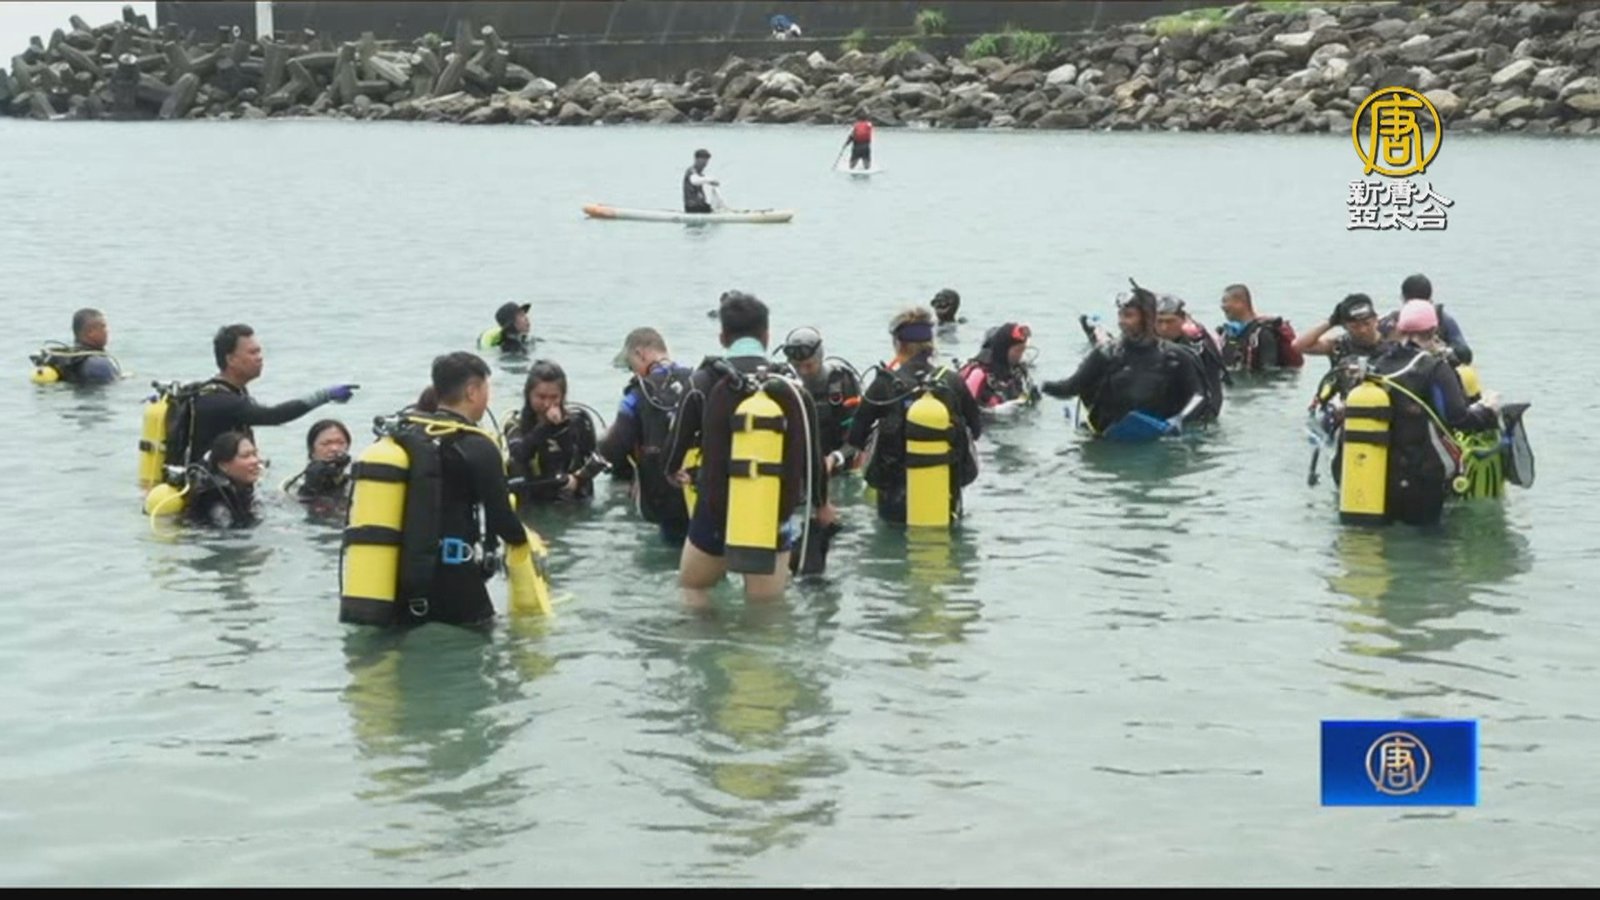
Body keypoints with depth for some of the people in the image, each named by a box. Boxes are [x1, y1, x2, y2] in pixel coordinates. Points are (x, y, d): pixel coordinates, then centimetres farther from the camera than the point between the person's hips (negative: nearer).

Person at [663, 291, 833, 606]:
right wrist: (821, 503, 22)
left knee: (692, 586, 21)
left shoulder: (705, 384, -8)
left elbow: (677, 444, -1)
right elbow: (812, 456, 2)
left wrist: (674, 471, 24)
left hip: (715, 518, -1)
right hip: (775, 522, 1)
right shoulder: (793, 390, -4)